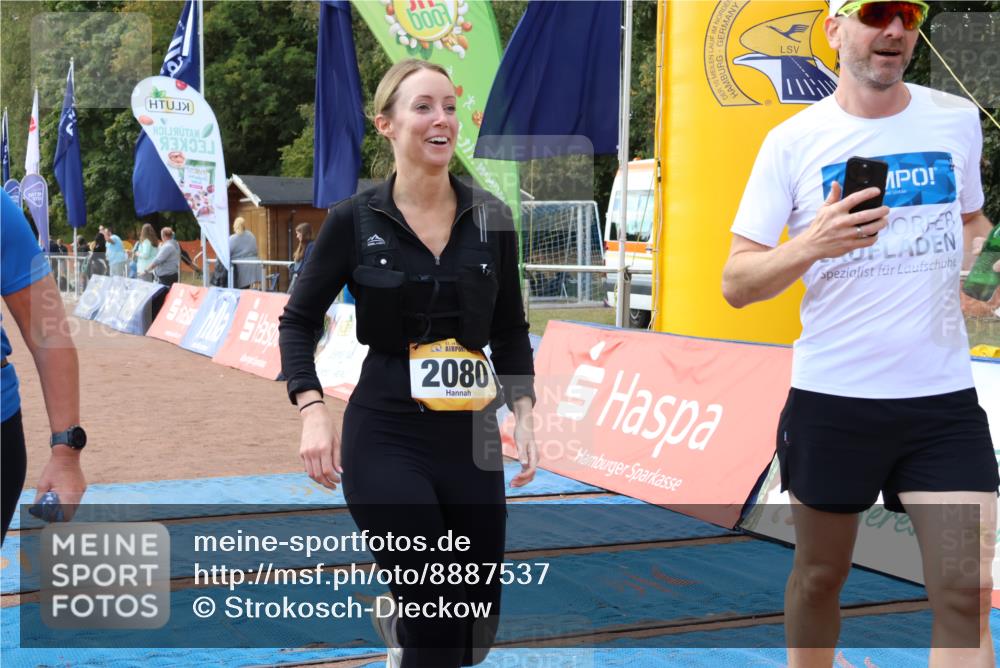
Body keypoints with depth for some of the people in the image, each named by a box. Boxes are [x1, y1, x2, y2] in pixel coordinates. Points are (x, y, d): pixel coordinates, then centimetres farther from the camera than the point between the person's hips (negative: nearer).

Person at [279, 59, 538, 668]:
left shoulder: (491, 217, 2)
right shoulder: (355, 220, -6)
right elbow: (299, 321, 3)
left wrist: (524, 412, 1)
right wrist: (312, 410, -11)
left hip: (471, 437, 4)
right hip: (385, 437, -3)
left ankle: (396, 617, 45)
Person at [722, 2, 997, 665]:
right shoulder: (793, 141, -3)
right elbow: (736, 282, -5)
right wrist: (810, 247, -23)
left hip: (945, 396, 2)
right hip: (831, 399, -1)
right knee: (820, 576, 13)